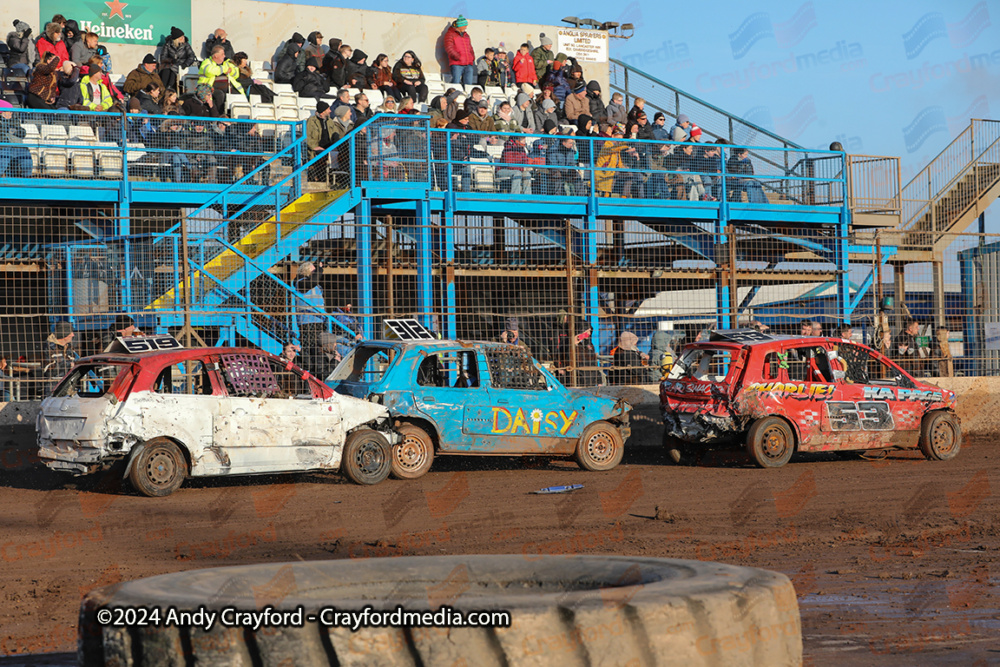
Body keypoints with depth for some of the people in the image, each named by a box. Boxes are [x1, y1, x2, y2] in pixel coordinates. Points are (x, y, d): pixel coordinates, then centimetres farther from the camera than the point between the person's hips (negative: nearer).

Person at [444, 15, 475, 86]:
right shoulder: (450, 34, 2)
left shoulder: (466, 35, 24)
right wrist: (458, 58, -17)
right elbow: (449, 48, -9)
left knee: (469, 84, 0)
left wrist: (472, 58, 10)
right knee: (456, 83, -13)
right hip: (456, 64, -6)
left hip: (468, 65, 6)